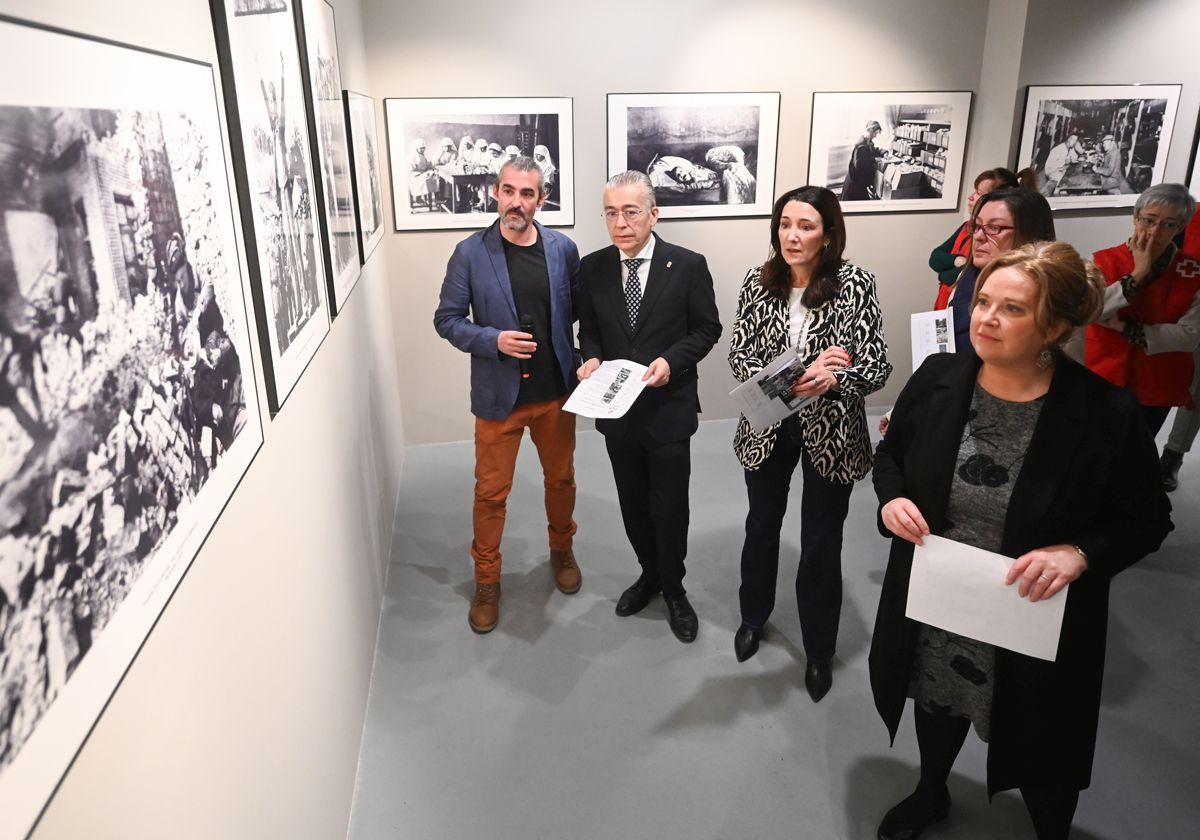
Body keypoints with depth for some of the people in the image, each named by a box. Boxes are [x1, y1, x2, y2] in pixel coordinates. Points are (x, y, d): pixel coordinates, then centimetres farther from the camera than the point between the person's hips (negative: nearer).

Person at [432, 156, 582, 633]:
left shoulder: (563, 249, -2)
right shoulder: (470, 253, -8)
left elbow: (582, 309, 8)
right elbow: (447, 320, -5)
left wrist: (581, 360, -4)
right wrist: (494, 340, -20)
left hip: (556, 391, 2)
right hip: (498, 395, -2)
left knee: (561, 479, 18)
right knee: (491, 492, 8)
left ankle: (562, 550, 45)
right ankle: (486, 581, 28)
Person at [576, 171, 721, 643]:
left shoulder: (688, 266, -9)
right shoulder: (592, 268, 0)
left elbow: (707, 329, -3)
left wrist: (671, 360, -19)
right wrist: (591, 357, -11)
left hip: (668, 409, -3)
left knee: (669, 507, 8)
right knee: (633, 505, 18)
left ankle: (673, 587, 32)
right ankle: (650, 573, 42)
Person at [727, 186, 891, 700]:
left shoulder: (855, 285, -13)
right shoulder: (758, 281, -6)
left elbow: (877, 366, -15)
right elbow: (738, 354, -8)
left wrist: (832, 377, -35)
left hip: (831, 431, -2)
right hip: (766, 427, 3)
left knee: (821, 544, 9)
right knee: (762, 526, 20)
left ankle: (819, 651, 32)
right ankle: (754, 616, 47)